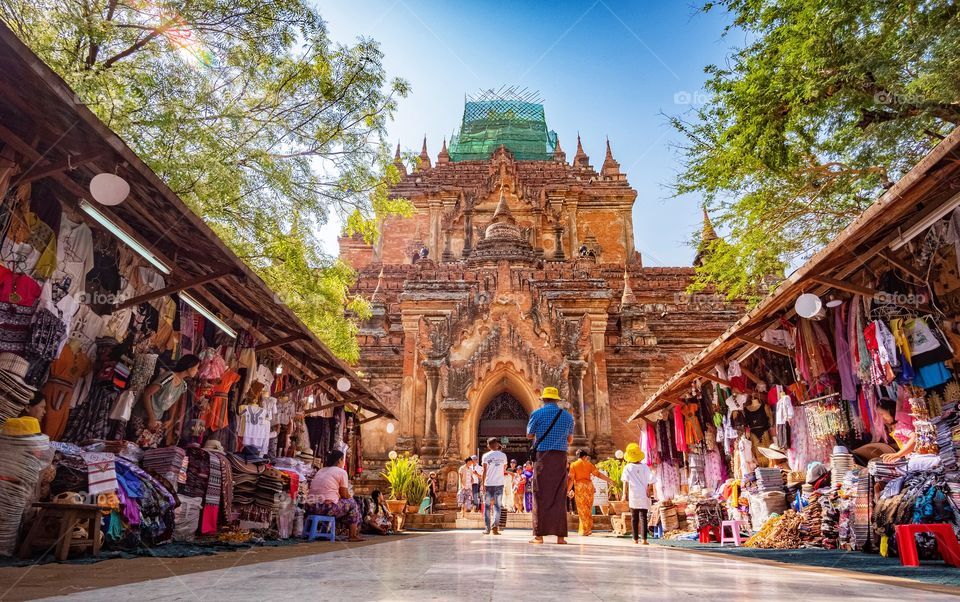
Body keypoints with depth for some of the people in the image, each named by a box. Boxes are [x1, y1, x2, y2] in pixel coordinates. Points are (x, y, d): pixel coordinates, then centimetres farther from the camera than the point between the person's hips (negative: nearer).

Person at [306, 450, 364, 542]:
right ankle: (353, 535, 16)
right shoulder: (341, 472, 0)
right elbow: (345, 495, 2)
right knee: (352, 503, 16)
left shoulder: (320, 471, 21)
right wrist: (351, 496, 25)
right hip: (327, 508, -7)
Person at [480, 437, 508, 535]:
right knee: (497, 505, 5)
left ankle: (487, 528, 9)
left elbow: (484, 471, -7)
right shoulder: (503, 455, 5)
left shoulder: (486, 456, -3)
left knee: (487, 506, 7)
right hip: (499, 483, 1)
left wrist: (482, 484, -5)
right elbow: (504, 470, 12)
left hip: (488, 484, -1)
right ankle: (495, 525, -13)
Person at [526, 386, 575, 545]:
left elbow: (529, 435, 10)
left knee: (541, 495, 2)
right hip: (561, 456, 3)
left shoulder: (538, 414, -1)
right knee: (559, 496, 7)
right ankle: (560, 535, 5)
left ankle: (539, 535, 1)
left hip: (542, 456, -3)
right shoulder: (567, 416, 9)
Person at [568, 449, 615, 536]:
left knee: (582, 509, 4)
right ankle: (588, 529, 14)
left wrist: (569, 490, -1)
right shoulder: (588, 464, 6)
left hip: (579, 487, -2)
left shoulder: (573, 465, 1)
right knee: (588, 509, 11)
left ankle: (584, 530, 4)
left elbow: (571, 479, -5)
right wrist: (609, 479, 12)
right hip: (588, 486, 2)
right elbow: (598, 474, 4)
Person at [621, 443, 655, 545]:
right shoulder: (645, 467, 1)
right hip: (644, 496, 0)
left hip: (633, 496, 0)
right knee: (643, 517, 1)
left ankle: (636, 539, 14)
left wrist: (625, 493, -8)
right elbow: (650, 480, -4)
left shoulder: (627, 468, -2)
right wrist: (648, 490, 7)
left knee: (634, 518, 10)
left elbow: (625, 481, -10)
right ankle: (644, 539, -6)